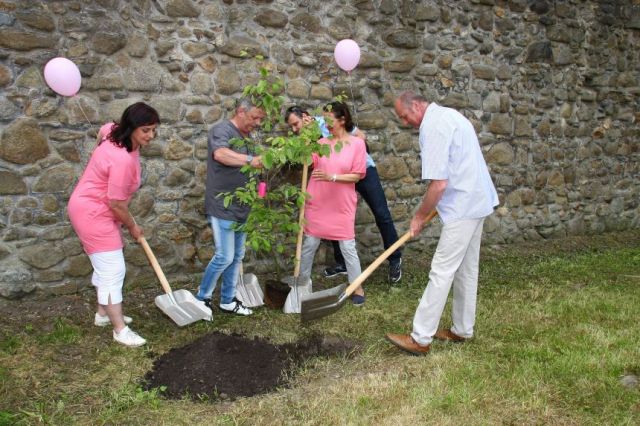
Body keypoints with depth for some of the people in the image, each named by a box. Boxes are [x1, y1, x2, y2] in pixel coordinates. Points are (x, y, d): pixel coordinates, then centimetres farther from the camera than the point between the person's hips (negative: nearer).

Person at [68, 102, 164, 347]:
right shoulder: (123, 160, -32)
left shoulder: (115, 131, -4)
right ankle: (120, 330, -2)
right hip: (92, 213, -10)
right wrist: (133, 227, -8)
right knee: (113, 271, -9)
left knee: (105, 267, 19)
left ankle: (103, 313, 33)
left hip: (96, 209, 10)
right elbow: (116, 204, -24)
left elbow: (103, 129, 23)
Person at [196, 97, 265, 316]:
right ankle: (201, 298, 14)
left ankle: (227, 301, 26)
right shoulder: (222, 129, -11)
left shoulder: (245, 137, 16)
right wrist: (250, 160, -39)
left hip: (241, 207, 9)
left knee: (237, 257, 13)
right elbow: (220, 153, -34)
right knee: (224, 257, -6)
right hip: (222, 207, -9)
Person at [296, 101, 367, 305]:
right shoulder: (322, 142, 3)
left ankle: (357, 288, 18)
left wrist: (332, 177, -20)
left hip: (342, 205, -3)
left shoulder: (357, 143, -5)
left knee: (348, 247, 3)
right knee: (309, 244, 10)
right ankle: (301, 283, 26)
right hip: (317, 203, 3)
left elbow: (357, 175, -8)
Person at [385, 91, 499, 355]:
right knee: (466, 270, 15)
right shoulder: (448, 115, 15)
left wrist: (419, 217, -9)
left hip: (463, 207, -10)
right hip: (477, 201, 10)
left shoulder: (432, 126, -18)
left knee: (441, 272, -7)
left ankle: (420, 338, -1)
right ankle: (462, 330, 26)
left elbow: (438, 184, -23)